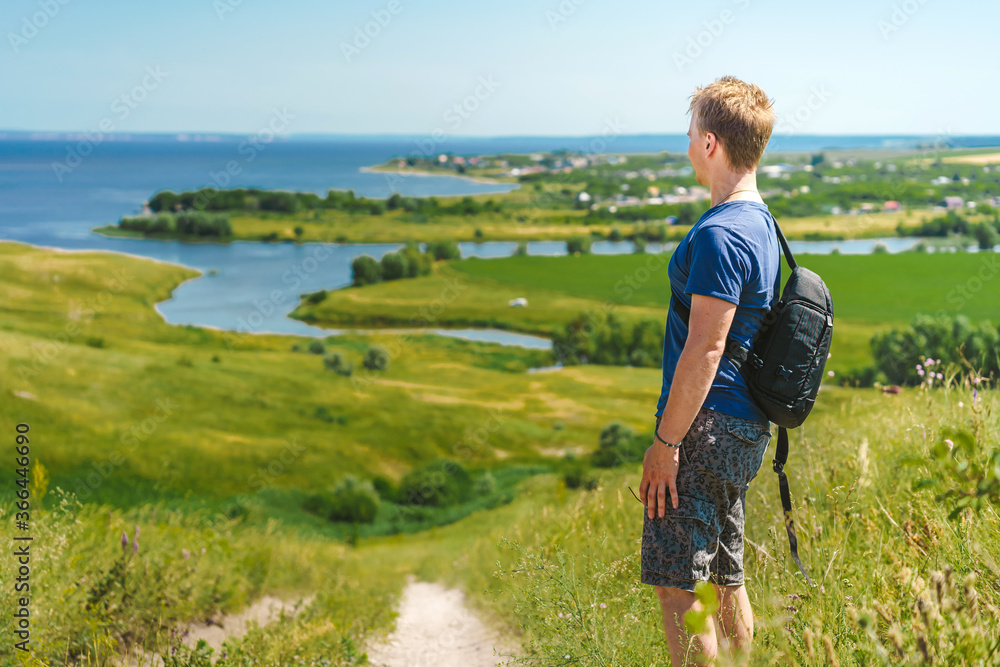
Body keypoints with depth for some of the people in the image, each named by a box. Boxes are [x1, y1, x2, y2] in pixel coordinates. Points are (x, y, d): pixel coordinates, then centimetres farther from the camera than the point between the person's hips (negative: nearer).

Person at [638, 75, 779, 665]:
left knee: (677, 584, -5)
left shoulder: (719, 234, -18)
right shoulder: (761, 223, 14)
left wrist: (666, 443, -17)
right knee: (726, 577, 17)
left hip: (708, 425, -10)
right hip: (745, 426, 10)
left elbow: (704, 349, -21)